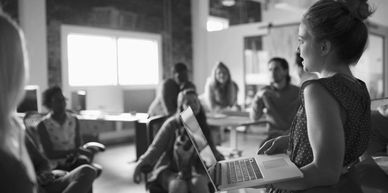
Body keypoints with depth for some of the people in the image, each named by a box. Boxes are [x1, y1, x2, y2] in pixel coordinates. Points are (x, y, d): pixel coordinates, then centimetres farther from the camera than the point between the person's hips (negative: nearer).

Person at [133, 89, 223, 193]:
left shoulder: (203, 126, 9)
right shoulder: (172, 124, -3)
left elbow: (210, 149, 18)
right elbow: (156, 147, -6)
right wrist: (140, 164, -22)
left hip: (195, 170, 3)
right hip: (170, 170, -2)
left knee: (198, 183, -32)